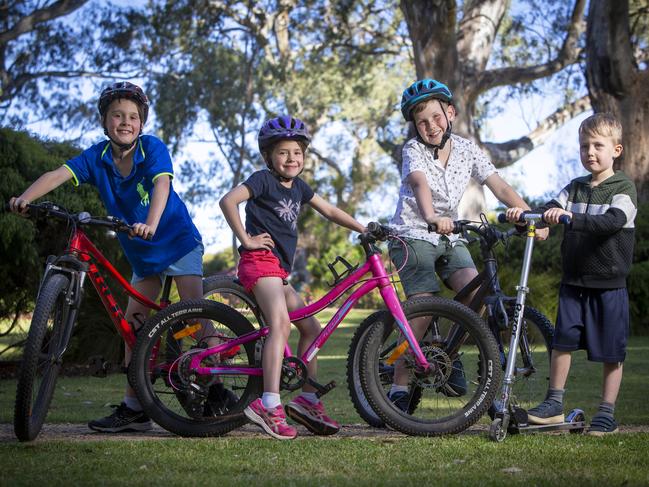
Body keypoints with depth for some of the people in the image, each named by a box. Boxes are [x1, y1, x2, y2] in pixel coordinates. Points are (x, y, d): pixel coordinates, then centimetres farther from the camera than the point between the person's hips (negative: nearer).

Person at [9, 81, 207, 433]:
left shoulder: (153, 148, -18)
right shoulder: (97, 157, -7)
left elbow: (161, 184, -35)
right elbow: (59, 174, -21)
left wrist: (150, 225, -53)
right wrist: (26, 197, -40)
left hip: (178, 241, -5)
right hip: (142, 254, 5)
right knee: (133, 324, 3)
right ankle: (133, 408, 7)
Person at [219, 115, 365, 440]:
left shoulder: (298, 187, 19)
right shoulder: (263, 179, -6)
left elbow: (330, 211, 28)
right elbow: (228, 201, -18)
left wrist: (364, 229, 22)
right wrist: (246, 239, -16)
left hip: (279, 270, 10)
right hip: (260, 260, -10)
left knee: (311, 328, 10)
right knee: (280, 323, -28)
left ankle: (307, 401, 16)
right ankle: (269, 404, -38)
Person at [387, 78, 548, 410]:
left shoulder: (466, 150, 0)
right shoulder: (413, 151, -12)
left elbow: (499, 187, -7)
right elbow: (420, 184, -33)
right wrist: (431, 218, -53)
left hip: (448, 238, 4)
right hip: (413, 235, -4)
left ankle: (450, 357, 0)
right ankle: (399, 388, -9)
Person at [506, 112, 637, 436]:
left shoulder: (623, 189, -5)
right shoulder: (575, 188, 11)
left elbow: (612, 221, -23)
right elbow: (549, 210, -1)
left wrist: (572, 217, -37)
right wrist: (523, 213, -22)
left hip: (609, 284, -4)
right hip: (574, 280, 4)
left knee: (610, 352, 1)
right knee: (562, 340, 1)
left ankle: (607, 413, 10)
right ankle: (554, 404, 12)